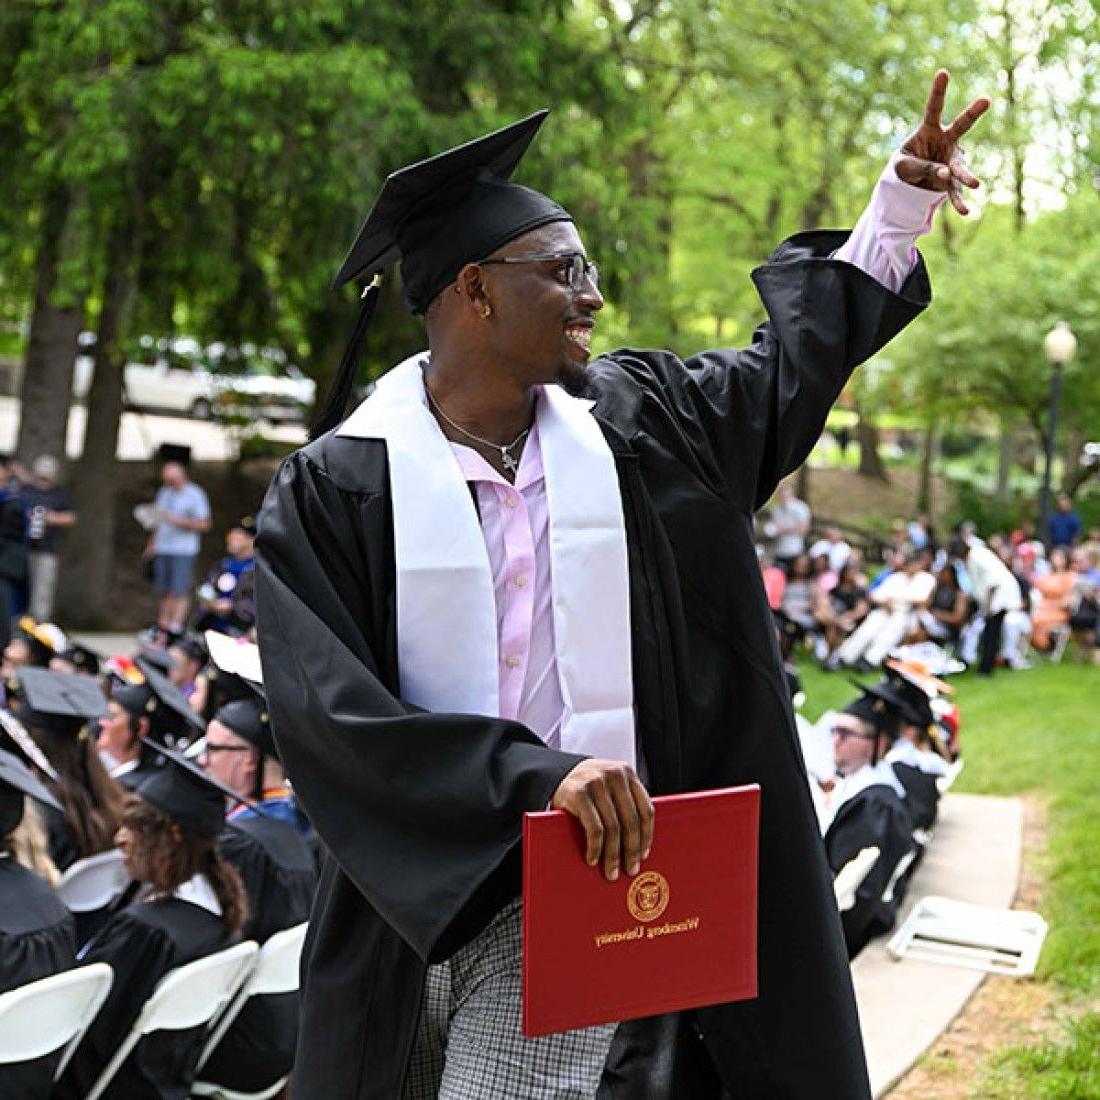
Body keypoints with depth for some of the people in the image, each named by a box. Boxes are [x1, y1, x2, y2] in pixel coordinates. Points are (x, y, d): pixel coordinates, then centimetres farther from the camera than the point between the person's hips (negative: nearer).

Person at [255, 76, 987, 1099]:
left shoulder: (630, 422, 3)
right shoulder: (334, 487, -7)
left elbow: (792, 361, 19)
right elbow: (329, 711, -16)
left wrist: (901, 199, 22)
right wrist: (538, 771, -25)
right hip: (400, 898, 0)